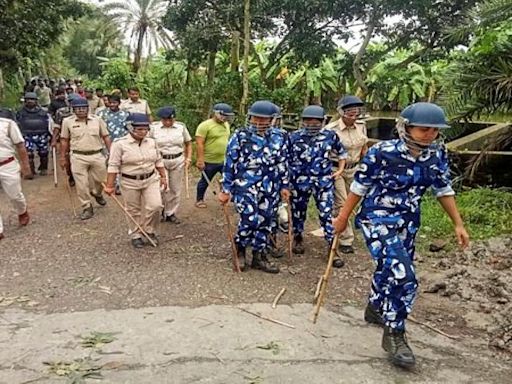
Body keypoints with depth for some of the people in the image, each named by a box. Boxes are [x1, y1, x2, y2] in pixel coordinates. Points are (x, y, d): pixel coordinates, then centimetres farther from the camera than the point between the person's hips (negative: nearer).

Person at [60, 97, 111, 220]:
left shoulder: (97, 120, 2)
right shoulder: (68, 121, 1)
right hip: (78, 157, -1)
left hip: (97, 155, 1)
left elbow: (106, 137, 5)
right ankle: (87, 208, 14)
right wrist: (63, 158, 7)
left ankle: (97, 194, 45)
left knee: (100, 179, 12)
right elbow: (64, 140, 7)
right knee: (81, 184, 0)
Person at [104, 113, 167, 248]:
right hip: (130, 183, -3)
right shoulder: (120, 144, -11)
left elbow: (158, 161, 13)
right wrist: (110, 185, -12)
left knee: (155, 206, -8)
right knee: (134, 211, 7)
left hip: (151, 180, 3)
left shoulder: (151, 142, 3)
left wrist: (163, 176, 12)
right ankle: (136, 236, 25)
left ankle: (149, 230, 16)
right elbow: (113, 166, -11)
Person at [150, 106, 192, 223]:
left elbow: (188, 143, 10)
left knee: (175, 189, 8)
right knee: (163, 188, -9)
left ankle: (171, 213, 22)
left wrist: (188, 158, 1)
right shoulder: (154, 127, -4)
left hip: (178, 161, 2)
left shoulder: (181, 127, 1)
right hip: (160, 161, -2)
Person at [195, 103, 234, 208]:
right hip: (209, 162, -6)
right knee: (205, 181, 11)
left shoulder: (226, 124, 8)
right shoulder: (205, 125, -16)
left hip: (225, 160, 6)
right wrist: (200, 160, -22)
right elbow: (199, 143, -18)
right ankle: (199, 200, 29)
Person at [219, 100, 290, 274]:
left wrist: (284, 185, 12)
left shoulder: (279, 137, 7)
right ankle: (239, 249, 15)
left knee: (264, 222, 9)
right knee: (250, 220, -12)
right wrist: (225, 189, -5)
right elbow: (229, 164, -3)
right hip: (245, 186, -4)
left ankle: (258, 256, 24)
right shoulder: (239, 136, -4)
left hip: (270, 188, 4)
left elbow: (283, 163, 14)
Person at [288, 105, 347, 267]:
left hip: (324, 181, 0)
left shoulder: (330, 136, -2)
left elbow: (341, 152, 14)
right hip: (300, 182, 1)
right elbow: (285, 159, 3)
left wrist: (340, 169, 5)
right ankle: (298, 239, 39)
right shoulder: (294, 137, -4)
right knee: (298, 212, 15)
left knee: (327, 214, -5)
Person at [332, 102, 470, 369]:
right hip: (377, 220, -6)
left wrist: (458, 224, 10)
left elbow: (443, 189, 8)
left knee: (391, 269, 21)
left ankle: (375, 309, 49)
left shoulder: (437, 154, -5)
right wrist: (343, 217, -4)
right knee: (403, 276, -17)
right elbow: (359, 187, -11)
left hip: (408, 223, 6)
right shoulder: (382, 152, -21)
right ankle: (394, 335, 1)